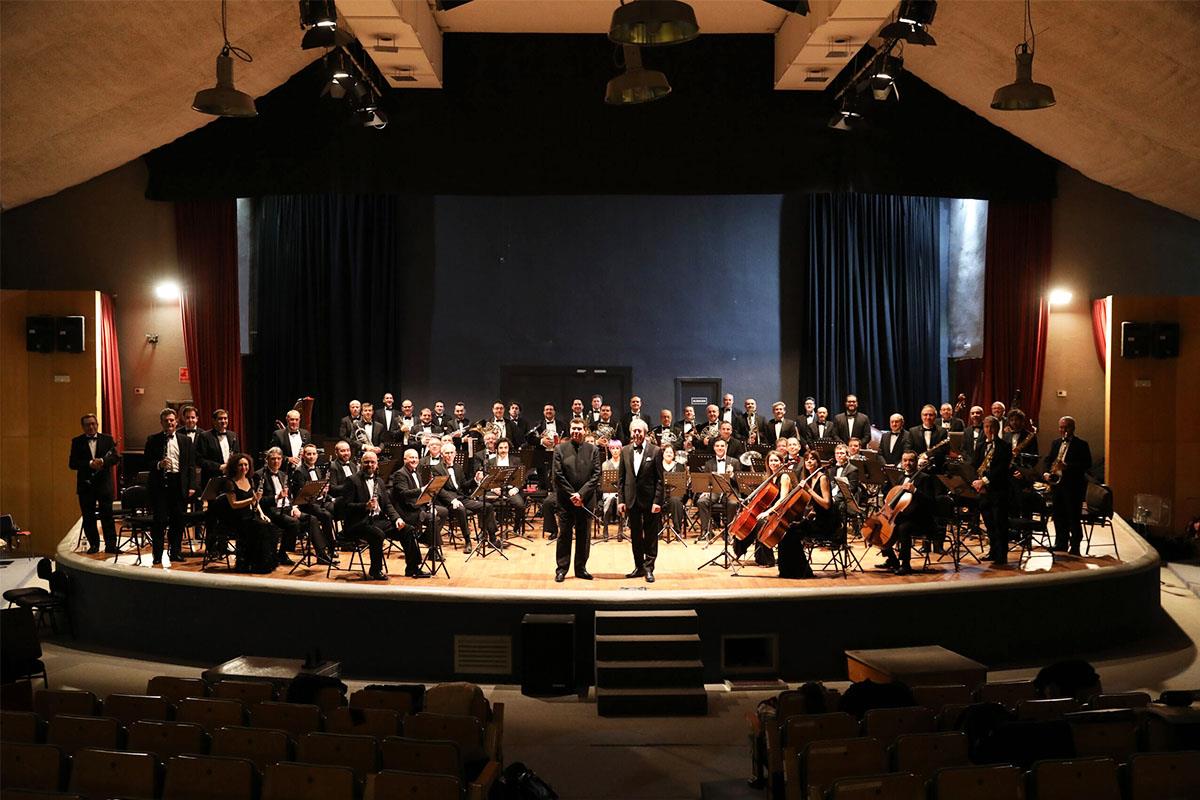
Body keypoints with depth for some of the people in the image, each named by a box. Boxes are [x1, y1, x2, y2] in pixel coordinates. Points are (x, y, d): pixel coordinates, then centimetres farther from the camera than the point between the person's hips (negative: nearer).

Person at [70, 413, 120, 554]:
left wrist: (103, 461, -20)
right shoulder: (77, 441, 6)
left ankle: (110, 544, -2)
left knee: (107, 515, -5)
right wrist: (89, 464, -17)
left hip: (104, 483, -1)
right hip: (85, 484, 1)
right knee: (88, 517, 5)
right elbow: (72, 463, -2)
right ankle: (93, 544, 16)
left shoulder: (107, 439, 7)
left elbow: (116, 457, -1)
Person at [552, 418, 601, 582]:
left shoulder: (593, 450, 4)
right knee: (564, 534, 3)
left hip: (586, 500, 1)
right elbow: (557, 475, -4)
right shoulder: (560, 449, 1)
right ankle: (561, 569, 9)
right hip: (565, 500, -1)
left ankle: (581, 568, 16)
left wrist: (581, 494, -12)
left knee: (584, 536, 7)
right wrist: (571, 494, -11)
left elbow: (596, 475, -2)